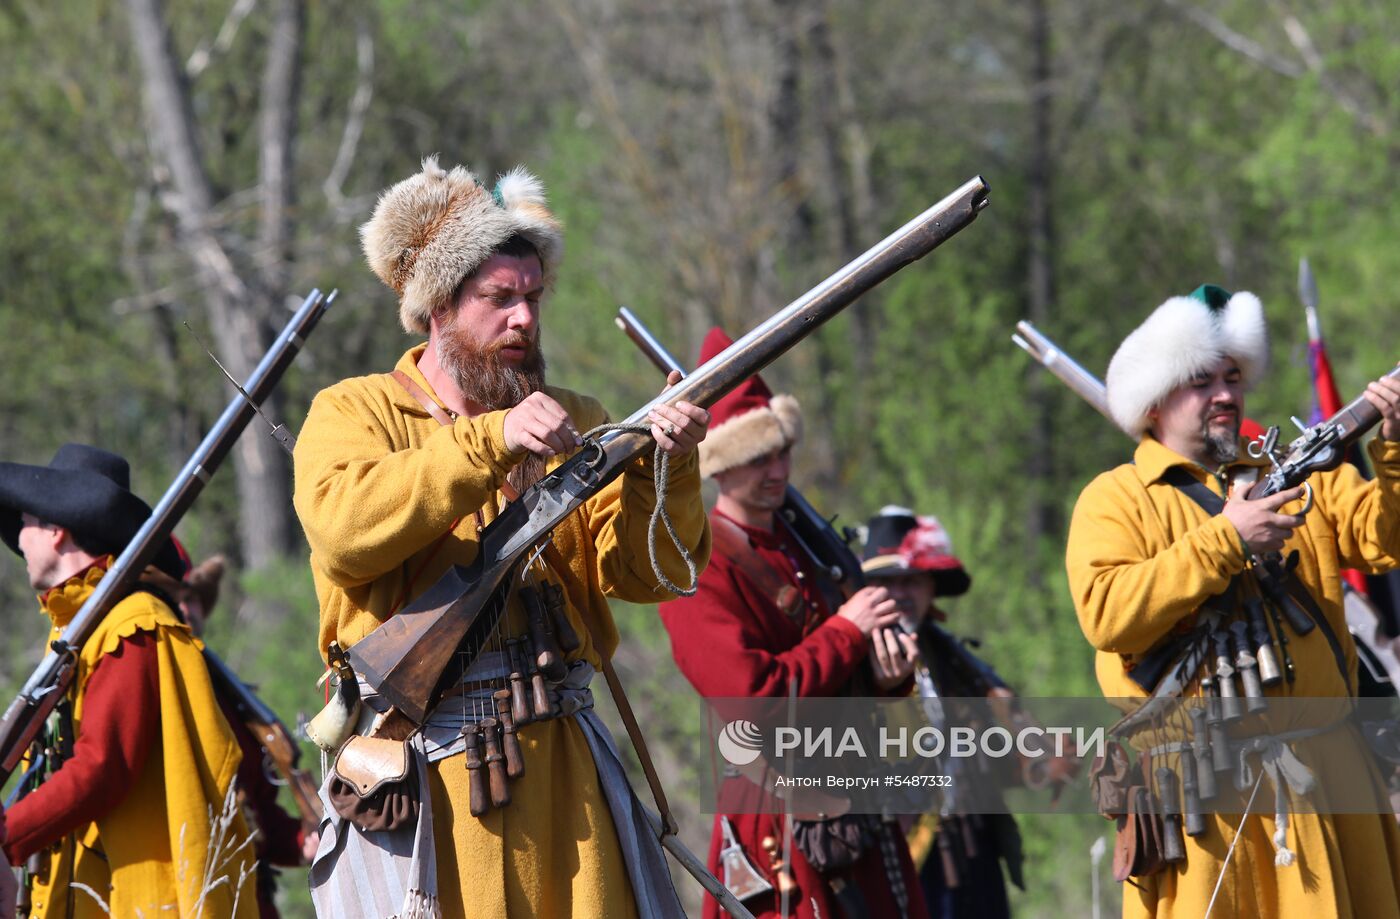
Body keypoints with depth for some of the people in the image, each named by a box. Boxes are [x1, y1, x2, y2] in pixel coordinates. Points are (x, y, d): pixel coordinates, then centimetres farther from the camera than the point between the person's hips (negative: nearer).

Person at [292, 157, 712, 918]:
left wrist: (666, 467, -14)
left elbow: (646, 570, 4)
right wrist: (492, 442, -21)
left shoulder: (574, 424, 16)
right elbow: (344, 529, -16)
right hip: (418, 777, -3)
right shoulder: (352, 413, 6)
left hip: (558, 771, 3)